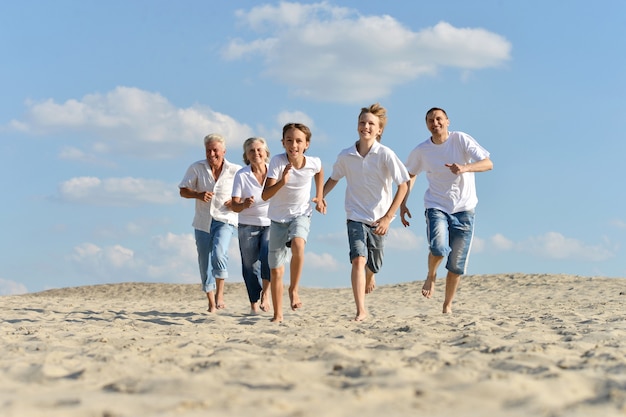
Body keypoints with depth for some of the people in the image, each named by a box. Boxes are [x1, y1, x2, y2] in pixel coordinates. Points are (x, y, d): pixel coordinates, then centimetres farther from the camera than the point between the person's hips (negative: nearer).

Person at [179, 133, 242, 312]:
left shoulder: (236, 171, -4)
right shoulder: (196, 168, -1)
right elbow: (183, 190, 3)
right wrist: (198, 195, -16)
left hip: (225, 220, -3)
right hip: (203, 222, 3)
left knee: (219, 254, -26)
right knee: (205, 262, 6)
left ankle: (220, 296, -12)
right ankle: (211, 304, 17)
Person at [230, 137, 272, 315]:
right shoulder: (241, 175, -5)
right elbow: (234, 205, -8)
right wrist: (244, 204, -31)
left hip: (271, 223, 0)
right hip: (248, 225, 0)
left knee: (268, 256, -22)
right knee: (250, 265, 2)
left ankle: (265, 292, -2)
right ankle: (254, 303, 14)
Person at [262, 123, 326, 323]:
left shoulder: (314, 163, -14)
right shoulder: (277, 161, -21)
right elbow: (265, 195, -27)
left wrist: (319, 197, 12)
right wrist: (282, 182, -42)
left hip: (301, 214, 0)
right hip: (278, 217, 0)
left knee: (298, 244, -34)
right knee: (276, 270, 3)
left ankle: (294, 290, -13)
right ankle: (278, 315, 17)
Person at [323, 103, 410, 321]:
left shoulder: (385, 154, -13)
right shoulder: (345, 156, -4)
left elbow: (403, 186, -12)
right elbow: (334, 178, 15)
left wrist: (388, 218, -17)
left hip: (379, 219, 0)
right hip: (356, 216, 0)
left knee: (373, 264, 13)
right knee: (358, 260, -20)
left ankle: (369, 277, 51)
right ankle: (361, 310, -20)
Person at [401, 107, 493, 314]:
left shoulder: (461, 140, -9)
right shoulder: (421, 151, -2)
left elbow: (488, 163, -16)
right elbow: (411, 175, 16)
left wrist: (465, 168, -34)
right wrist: (403, 203, 7)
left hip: (463, 208, 0)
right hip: (436, 206, 0)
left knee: (456, 265, 4)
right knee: (439, 249, -27)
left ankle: (447, 305, 23)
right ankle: (431, 276, 6)